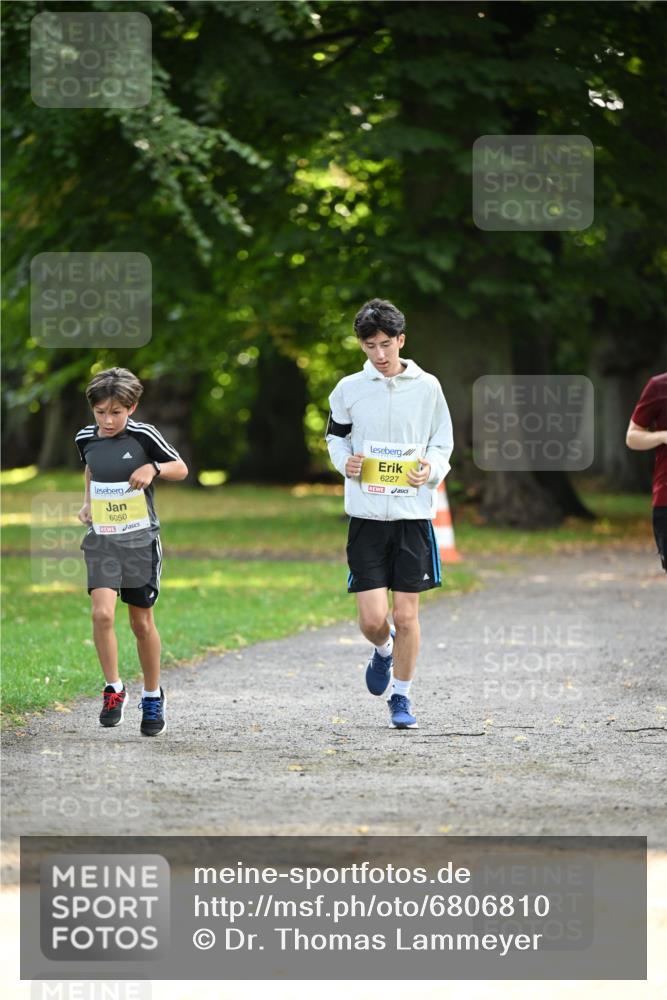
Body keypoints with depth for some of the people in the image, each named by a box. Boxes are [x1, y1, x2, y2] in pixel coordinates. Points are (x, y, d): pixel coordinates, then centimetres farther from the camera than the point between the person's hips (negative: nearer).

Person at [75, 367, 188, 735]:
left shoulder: (143, 435, -10)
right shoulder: (86, 438, 2)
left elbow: (181, 469, 0)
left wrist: (154, 468, -19)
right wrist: (87, 502, 9)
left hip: (140, 539, -2)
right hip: (101, 539, 2)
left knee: (141, 622, 7)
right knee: (102, 613, -17)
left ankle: (153, 696, 24)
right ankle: (113, 688, -1)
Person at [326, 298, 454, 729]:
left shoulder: (427, 387, 2)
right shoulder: (350, 389, 3)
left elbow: (443, 445, 10)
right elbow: (335, 435, 17)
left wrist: (431, 469, -11)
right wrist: (344, 461, -4)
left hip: (413, 514, 0)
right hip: (366, 515, 0)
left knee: (407, 613, 1)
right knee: (373, 617, -7)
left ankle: (401, 696, 17)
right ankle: (384, 649, 29)